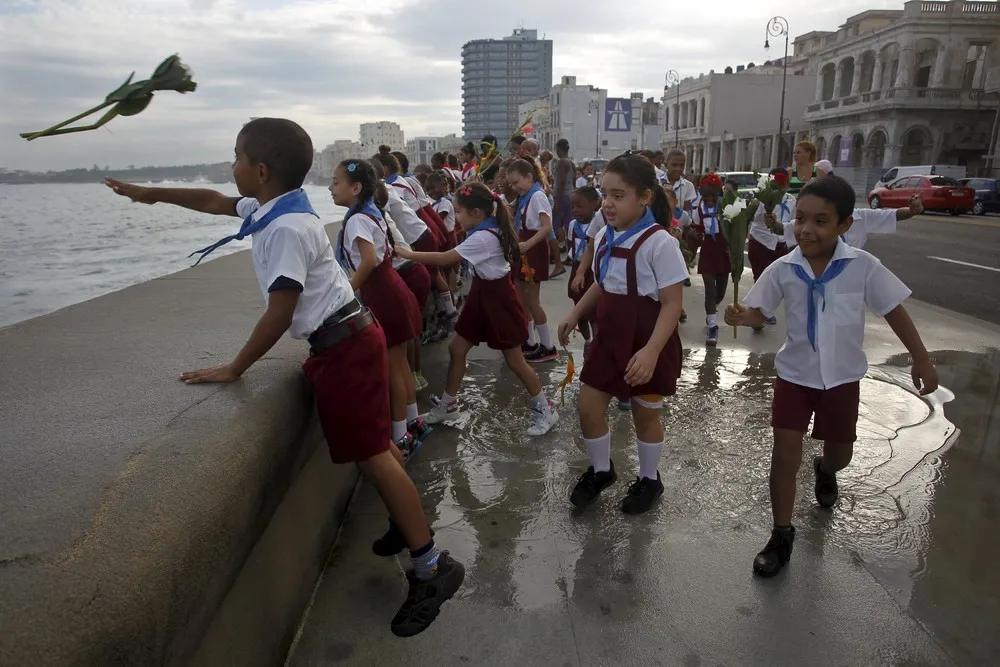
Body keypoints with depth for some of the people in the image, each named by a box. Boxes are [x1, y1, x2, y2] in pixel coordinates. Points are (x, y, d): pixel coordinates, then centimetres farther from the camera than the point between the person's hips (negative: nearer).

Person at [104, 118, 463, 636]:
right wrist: (150, 194, 35)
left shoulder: (287, 228, -21)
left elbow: (280, 313, -22)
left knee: (371, 453, -7)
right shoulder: (270, 207, 10)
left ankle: (431, 568, 0)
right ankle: (409, 524, 37)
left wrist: (234, 369, -13)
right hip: (348, 339, 10)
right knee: (375, 443, 20)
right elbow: (214, 202, 28)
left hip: (345, 346, -10)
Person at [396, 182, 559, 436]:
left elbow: (444, 259, -24)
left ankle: (545, 410, 17)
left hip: (497, 298, -9)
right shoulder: (487, 230, 3)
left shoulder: (482, 238, -26)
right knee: (456, 349, 11)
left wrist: (408, 254, -17)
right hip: (483, 294, 10)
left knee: (514, 360, 1)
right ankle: (447, 406, 24)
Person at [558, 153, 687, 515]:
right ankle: (600, 470, 36)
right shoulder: (604, 237, 1)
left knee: (645, 414, 11)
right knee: (588, 406, 10)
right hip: (609, 337, 7)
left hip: (647, 343, -7)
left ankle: (649, 480, 36)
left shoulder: (659, 242, -22)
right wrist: (575, 314, 14)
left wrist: (651, 350, -31)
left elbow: (672, 303, -22)